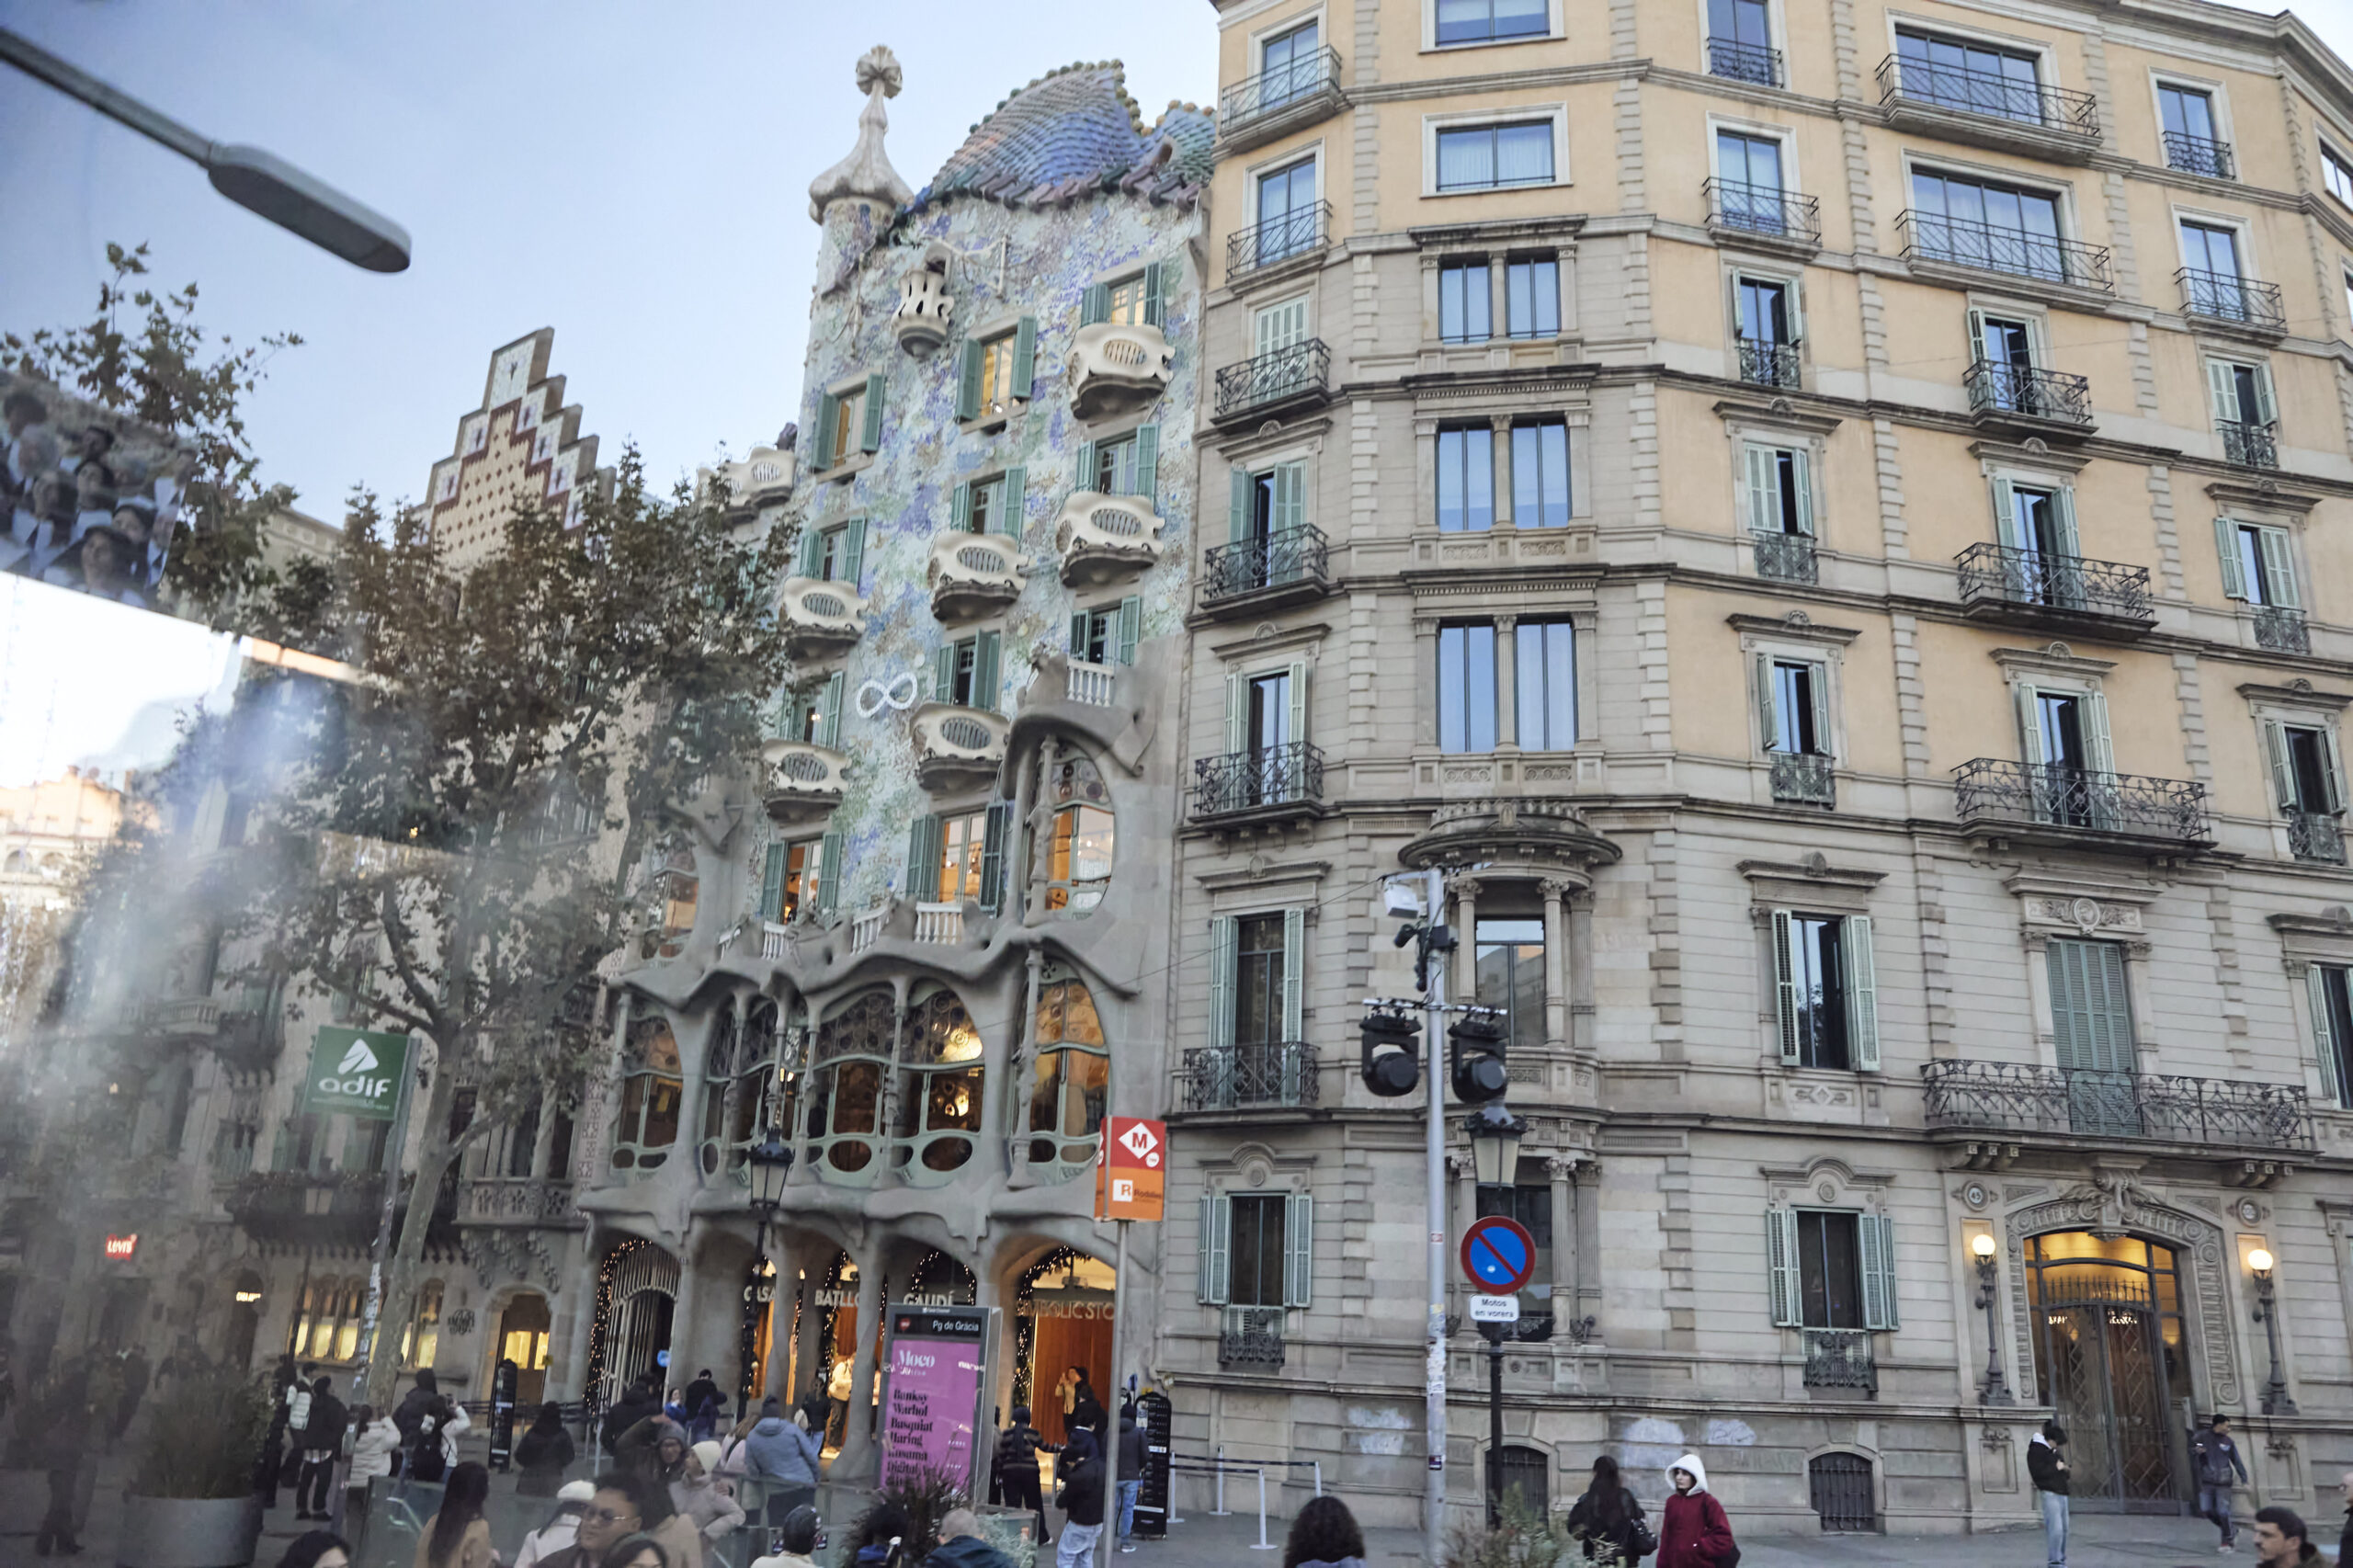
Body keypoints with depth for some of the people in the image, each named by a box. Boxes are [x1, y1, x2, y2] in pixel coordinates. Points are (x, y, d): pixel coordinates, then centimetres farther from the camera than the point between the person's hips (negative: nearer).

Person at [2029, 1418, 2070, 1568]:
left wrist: (2065, 1468, 6)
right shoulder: (2036, 1450, -10)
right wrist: (2056, 1467, -14)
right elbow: (2038, 1472, -20)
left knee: (2064, 1528, 10)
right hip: (2050, 1494, -9)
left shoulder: (2053, 1451, 18)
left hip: (2061, 1493, 9)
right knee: (2055, 1528, -13)